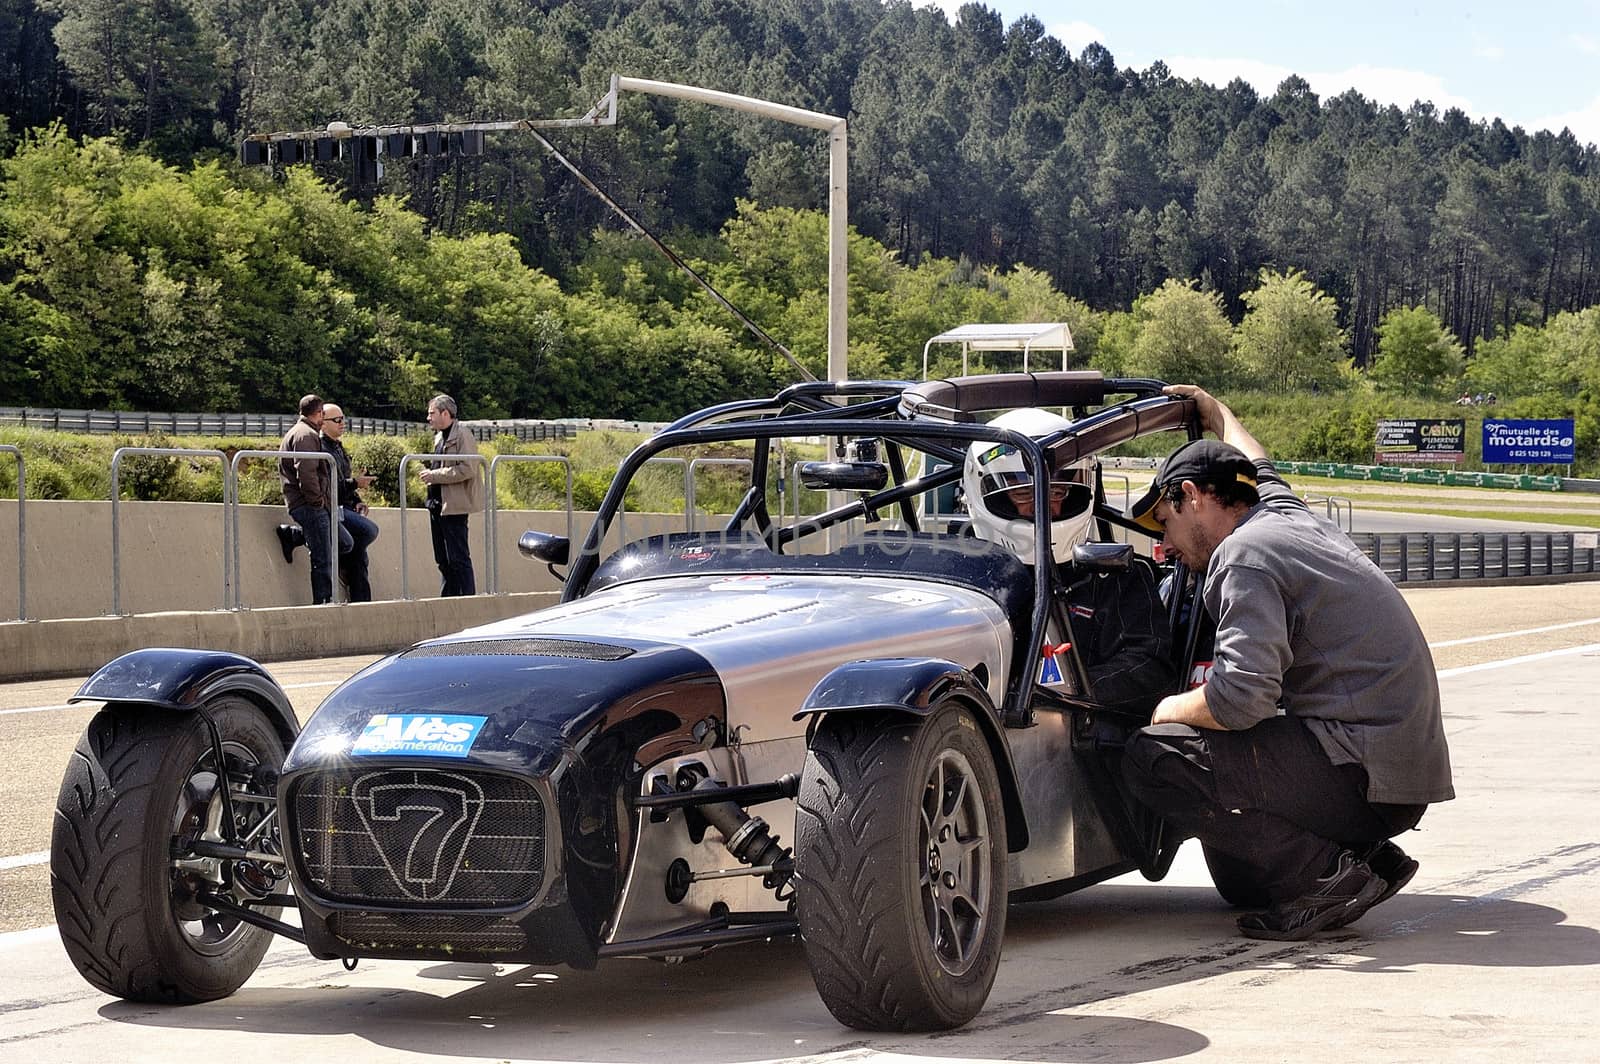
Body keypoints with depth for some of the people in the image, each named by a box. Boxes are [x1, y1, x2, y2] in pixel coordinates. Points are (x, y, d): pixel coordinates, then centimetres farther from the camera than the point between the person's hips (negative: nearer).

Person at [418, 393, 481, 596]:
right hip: (437, 504, 10)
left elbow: (467, 469, -20)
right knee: (443, 560, 11)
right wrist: (429, 472, 10)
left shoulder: (462, 436, -10)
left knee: (458, 559, -8)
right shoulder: (439, 437, 19)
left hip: (454, 506, -10)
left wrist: (435, 475, -18)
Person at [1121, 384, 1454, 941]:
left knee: (1151, 759, -13)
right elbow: (1258, 471, 45)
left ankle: (1324, 875, -15)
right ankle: (1366, 857, 8)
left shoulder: (1243, 556, -10)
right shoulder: (1287, 513, 18)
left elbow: (1242, 696, -22)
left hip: (1358, 776, -10)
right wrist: (1216, 413, 62)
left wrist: (1171, 708, -2)